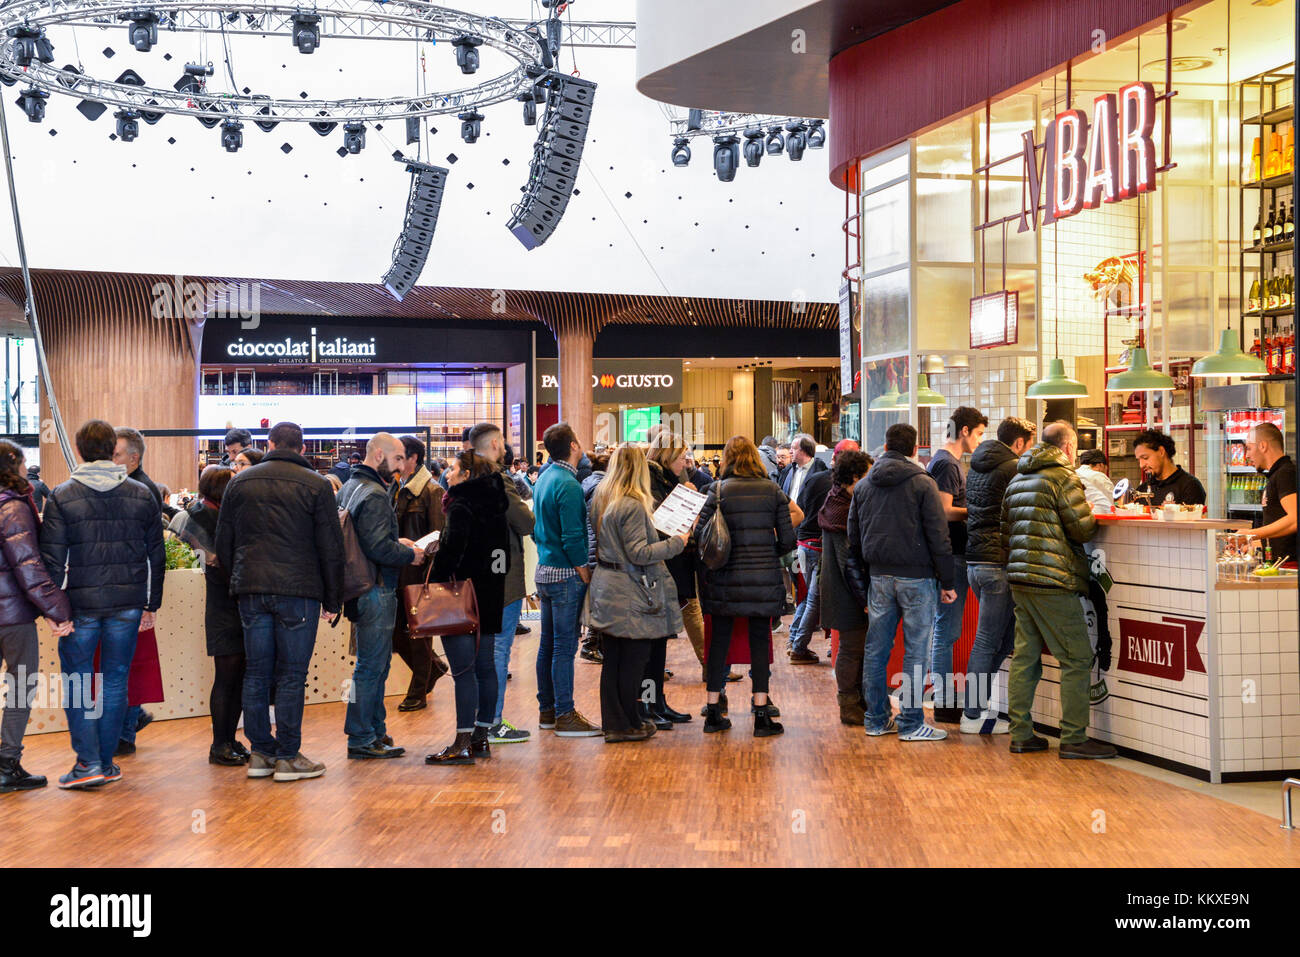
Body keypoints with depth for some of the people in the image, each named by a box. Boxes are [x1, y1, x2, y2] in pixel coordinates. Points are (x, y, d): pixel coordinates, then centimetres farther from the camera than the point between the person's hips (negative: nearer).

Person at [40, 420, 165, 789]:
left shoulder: (62, 497, -4)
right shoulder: (141, 495, 5)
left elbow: (52, 559, -7)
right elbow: (156, 556, 8)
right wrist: (152, 604, 14)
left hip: (81, 604, -2)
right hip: (128, 604, 3)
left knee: (76, 684, 6)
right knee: (115, 681, 9)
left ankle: (88, 762, 0)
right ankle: (106, 762, 14)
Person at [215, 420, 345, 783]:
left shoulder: (240, 482, 10)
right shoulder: (316, 485, -1)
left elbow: (223, 543, 12)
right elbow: (331, 548, -1)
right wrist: (333, 600, 4)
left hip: (250, 590, 4)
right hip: (298, 590, -3)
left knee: (256, 672, 10)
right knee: (291, 675, 0)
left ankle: (261, 752, 14)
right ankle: (288, 756, 1)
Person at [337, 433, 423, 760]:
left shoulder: (348, 488, 15)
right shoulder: (375, 496, -17)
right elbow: (378, 548, -24)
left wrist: (397, 542, 14)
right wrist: (410, 555, -9)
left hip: (360, 587, 10)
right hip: (375, 591, -10)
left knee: (375, 663, 16)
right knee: (372, 665, -4)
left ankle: (374, 732, 23)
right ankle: (362, 739, 0)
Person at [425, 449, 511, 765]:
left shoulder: (461, 507, -13)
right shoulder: (494, 505, 12)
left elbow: (451, 550, -20)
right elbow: (504, 552, 15)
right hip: (489, 597, 9)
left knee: (463, 670, -8)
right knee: (484, 665, 11)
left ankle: (463, 744, -8)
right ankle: (481, 737, 18)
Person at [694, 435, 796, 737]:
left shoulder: (718, 490, -4)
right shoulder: (773, 491, 1)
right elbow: (788, 540, 0)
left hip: (724, 579, 0)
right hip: (764, 579, 0)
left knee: (719, 641, 9)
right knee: (760, 641, 6)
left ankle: (713, 712, 14)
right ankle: (761, 715, 4)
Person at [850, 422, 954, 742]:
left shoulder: (863, 485, 10)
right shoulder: (922, 483, -6)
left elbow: (853, 538, 15)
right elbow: (938, 536, -8)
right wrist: (947, 581, -4)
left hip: (879, 575, 5)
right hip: (915, 576, -5)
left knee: (875, 649, 9)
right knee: (916, 651, -1)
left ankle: (877, 719, 15)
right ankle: (911, 723, 1)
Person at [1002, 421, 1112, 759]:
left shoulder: (1017, 480, 17)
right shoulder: (1063, 476, -9)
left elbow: (1007, 530, 19)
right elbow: (1083, 529, -11)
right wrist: (1091, 513, 10)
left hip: (1019, 579, 8)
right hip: (1053, 580, -8)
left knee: (1025, 656, 11)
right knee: (1077, 659, -3)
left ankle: (1021, 734, 13)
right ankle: (1073, 738, -4)